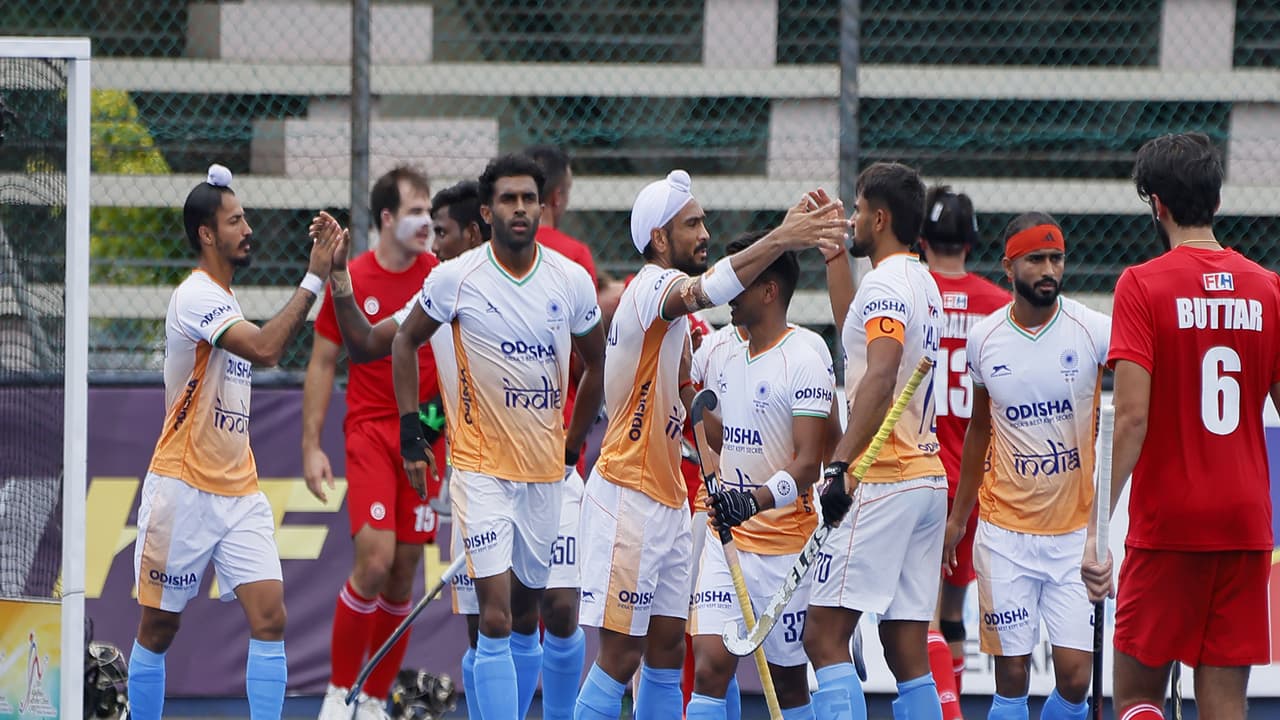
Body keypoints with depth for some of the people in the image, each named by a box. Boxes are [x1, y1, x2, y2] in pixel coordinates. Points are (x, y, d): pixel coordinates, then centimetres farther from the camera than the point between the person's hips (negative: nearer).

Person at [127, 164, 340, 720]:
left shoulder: (223, 298, 15)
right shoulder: (196, 296, -15)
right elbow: (266, 348, -28)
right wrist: (313, 281, -24)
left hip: (239, 491, 8)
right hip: (183, 487, -8)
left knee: (269, 617, -7)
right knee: (159, 627, 4)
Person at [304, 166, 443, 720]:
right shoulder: (350, 281, -2)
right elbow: (321, 365, 3)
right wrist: (311, 446, -2)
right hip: (370, 430, -3)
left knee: (405, 570, 2)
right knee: (374, 560, -16)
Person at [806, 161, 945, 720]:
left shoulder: (885, 285, -11)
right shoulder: (925, 285, 18)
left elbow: (880, 377, -26)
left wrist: (841, 465, -33)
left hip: (882, 483, -9)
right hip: (929, 480, 9)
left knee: (824, 634, -10)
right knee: (908, 652, 8)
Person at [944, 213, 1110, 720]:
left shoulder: (1095, 331, -6)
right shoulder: (984, 339, 3)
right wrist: (958, 517, 21)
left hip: (1077, 531, -1)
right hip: (1005, 533, 1)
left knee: (1075, 675, -7)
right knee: (1011, 676, -1)